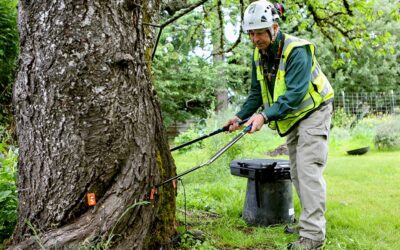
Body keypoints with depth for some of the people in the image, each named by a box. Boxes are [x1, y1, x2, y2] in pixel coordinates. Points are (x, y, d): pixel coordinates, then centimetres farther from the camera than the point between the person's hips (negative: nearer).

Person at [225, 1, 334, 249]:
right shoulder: (259, 56, 1)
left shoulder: (296, 50, -24)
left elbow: (296, 93, -32)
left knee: (308, 170, -15)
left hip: (313, 112, -8)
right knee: (297, 173, 10)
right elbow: (257, 93, 7)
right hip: (291, 118, 8)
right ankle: (313, 221, 21)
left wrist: (266, 116, -42)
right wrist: (240, 116, -6)